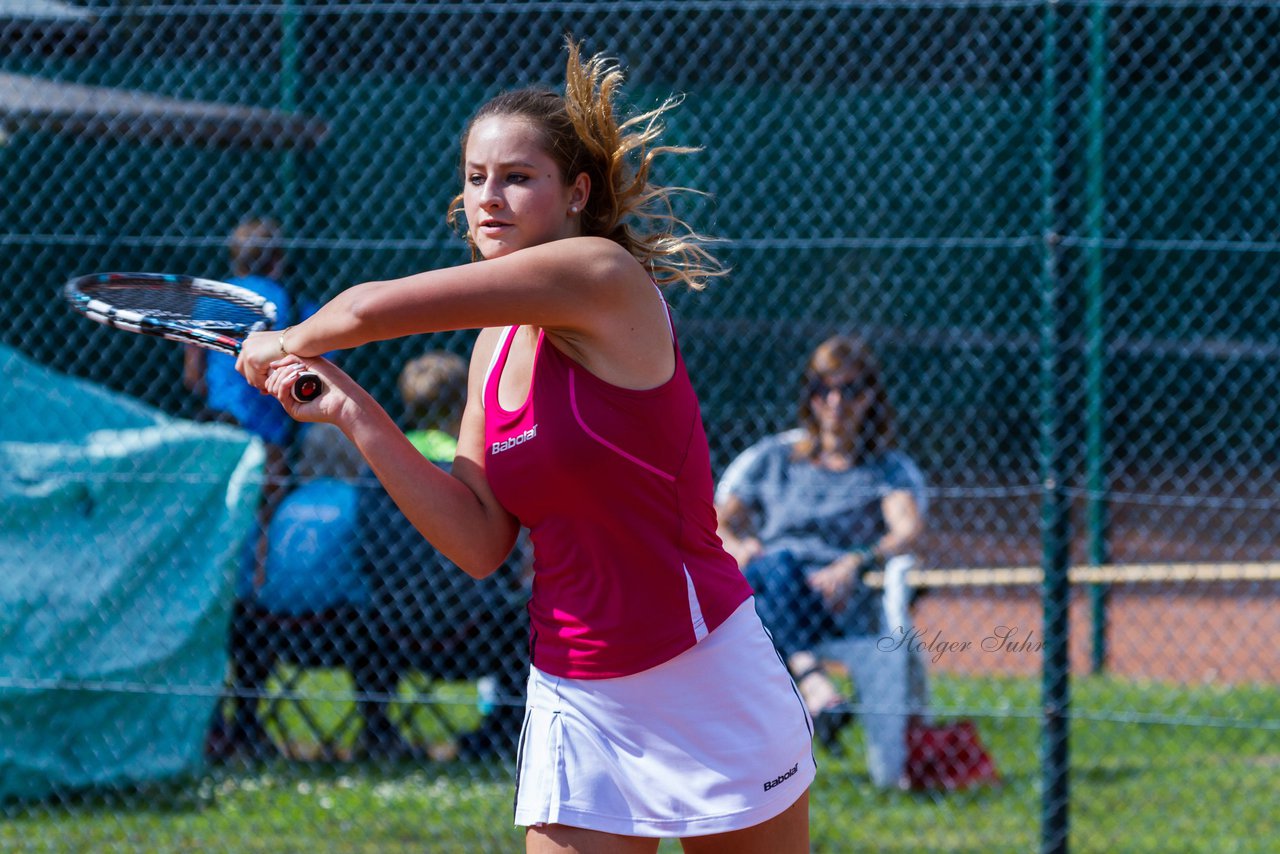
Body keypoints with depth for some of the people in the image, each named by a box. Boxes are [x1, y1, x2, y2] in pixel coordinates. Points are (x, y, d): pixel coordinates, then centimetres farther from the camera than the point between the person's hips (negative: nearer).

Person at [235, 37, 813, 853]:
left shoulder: (603, 276, -14)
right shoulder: (497, 345, 9)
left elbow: (375, 307, -15)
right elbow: (481, 542, 1)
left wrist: (288, 342, 5)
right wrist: (355, 412, -3)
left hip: (705, 687, -6)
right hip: (574, 697, 6)